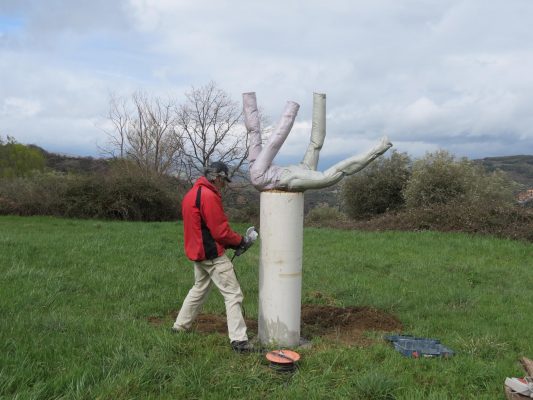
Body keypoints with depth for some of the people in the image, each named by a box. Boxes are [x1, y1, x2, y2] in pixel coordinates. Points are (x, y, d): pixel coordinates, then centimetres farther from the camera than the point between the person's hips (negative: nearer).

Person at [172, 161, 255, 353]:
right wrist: (241, 240, -3)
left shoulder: (191, 194, 12)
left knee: (199, 290, 25)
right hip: (213, 255, -9)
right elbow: (221, 231, -19)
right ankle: (239, 340, -7)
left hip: (197, 252, 10)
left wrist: (232, 242, 10)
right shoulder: (209, 196, -19)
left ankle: (179, 327, 34)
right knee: (233, 295, -5)